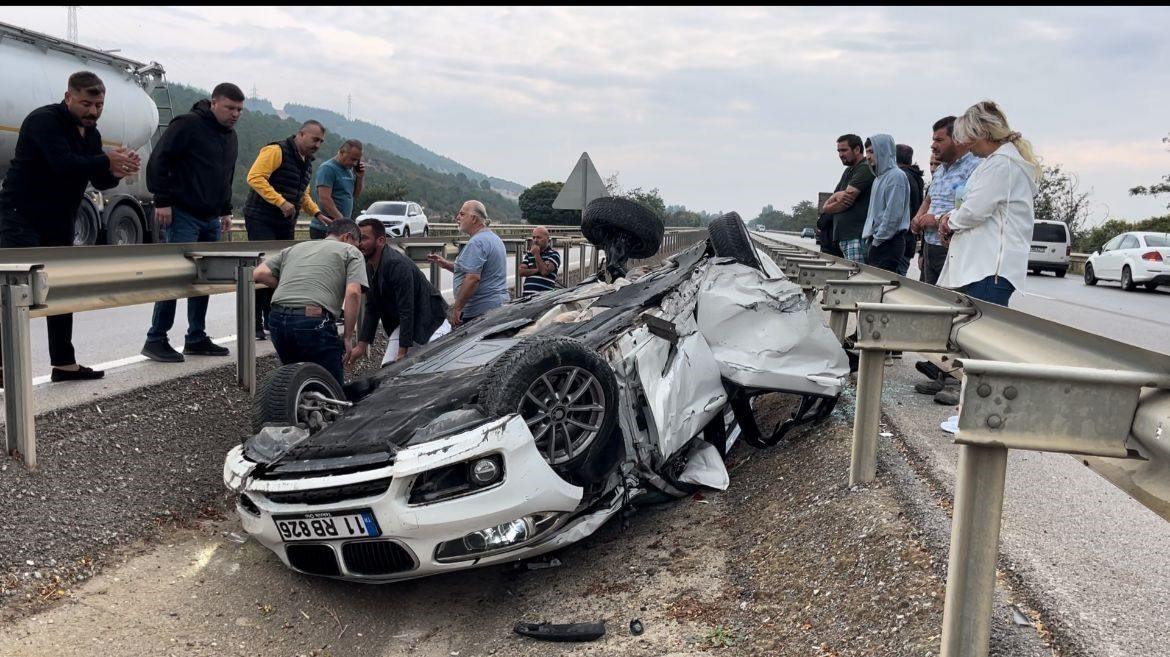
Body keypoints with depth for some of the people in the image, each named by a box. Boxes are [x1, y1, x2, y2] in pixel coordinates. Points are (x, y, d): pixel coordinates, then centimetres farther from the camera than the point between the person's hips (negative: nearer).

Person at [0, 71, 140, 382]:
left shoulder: (91, 133, 10)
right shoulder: (44, 120, -16)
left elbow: (99, 180, 6)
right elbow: (64, 164, -30)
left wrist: (116, 171, -15)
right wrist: (106, 161, -29)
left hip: (59, 223, 9)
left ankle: (64, 363, 18)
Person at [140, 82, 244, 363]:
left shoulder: (230, 136, 15)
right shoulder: (188, 125, -11)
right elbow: (159, 160, -15)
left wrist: (225, 210, 21)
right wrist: (162, 200, -18)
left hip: (210, 219, 8)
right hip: (183, 214, -8)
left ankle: (196, 338, 17)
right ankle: (156, 339, -2)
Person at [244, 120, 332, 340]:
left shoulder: (307, 162, 17)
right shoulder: (276, 151, -11)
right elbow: (255, 177, -21)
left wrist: (317, 213, 13)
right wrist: (281, 202, -26)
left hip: (285, 224, 8)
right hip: (261, 220, -8)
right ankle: (255, 325, -6)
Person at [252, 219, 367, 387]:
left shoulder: (296, 247, 28)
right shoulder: (351, 252, 13)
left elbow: (259, 274, 15)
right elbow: (353, 293, -4)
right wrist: (347, 336, 1)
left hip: (277, 319, 6)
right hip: (314, 321, -6)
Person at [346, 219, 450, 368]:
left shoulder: (398, 265, -28)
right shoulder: (369, 267, -1)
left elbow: (407, 311, -28)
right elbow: (372, 309, 6)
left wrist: (402, 353, -27)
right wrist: (362, 345, 1)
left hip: (431, 322, -8)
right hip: (401, 323, 8)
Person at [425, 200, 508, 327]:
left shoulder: (476, 242, -15)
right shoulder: (494, 238, 19)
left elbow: (472, 278, -23)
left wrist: (457, 308, -19)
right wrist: (445, 264, 21)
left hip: (480, 311, -10)